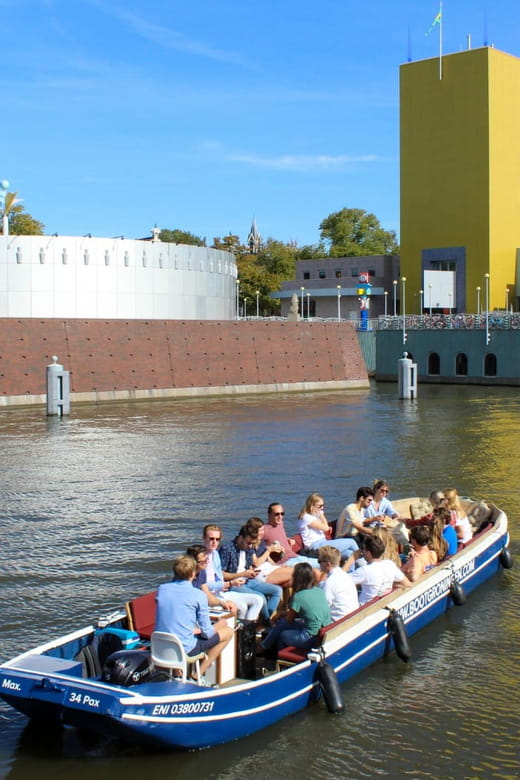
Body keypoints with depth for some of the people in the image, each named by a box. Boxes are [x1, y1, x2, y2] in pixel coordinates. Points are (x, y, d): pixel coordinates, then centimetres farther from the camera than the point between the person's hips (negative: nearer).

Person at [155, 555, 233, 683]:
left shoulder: (161, 589, 0)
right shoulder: (198, 595, -14)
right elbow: (207, 632, -9)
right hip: (185, 648, -6)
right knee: (228, 631, 14)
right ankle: (198, 674, 11)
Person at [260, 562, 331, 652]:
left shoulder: (298, 597, -16)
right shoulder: (319, 591, 2)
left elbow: (289, 619, 1)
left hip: (311, 639, -6)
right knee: (282, 622, 19)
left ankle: (263, 647, 42)